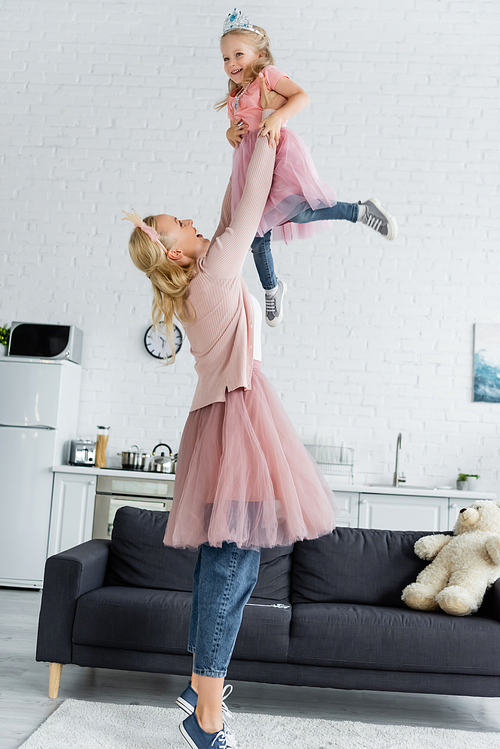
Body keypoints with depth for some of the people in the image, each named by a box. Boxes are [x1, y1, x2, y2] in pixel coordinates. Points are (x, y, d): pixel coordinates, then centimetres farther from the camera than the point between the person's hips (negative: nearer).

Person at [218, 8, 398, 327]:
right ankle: (272, 289, 27)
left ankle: (361, 211, -15)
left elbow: (302, 96, -8)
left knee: (296, 211, -31)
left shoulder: (267, 75, 5)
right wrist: (231, 131, 6)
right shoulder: (235, 96, 24)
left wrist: (278, 116, -24)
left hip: (278, 151, -7)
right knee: (258, 238, 7)